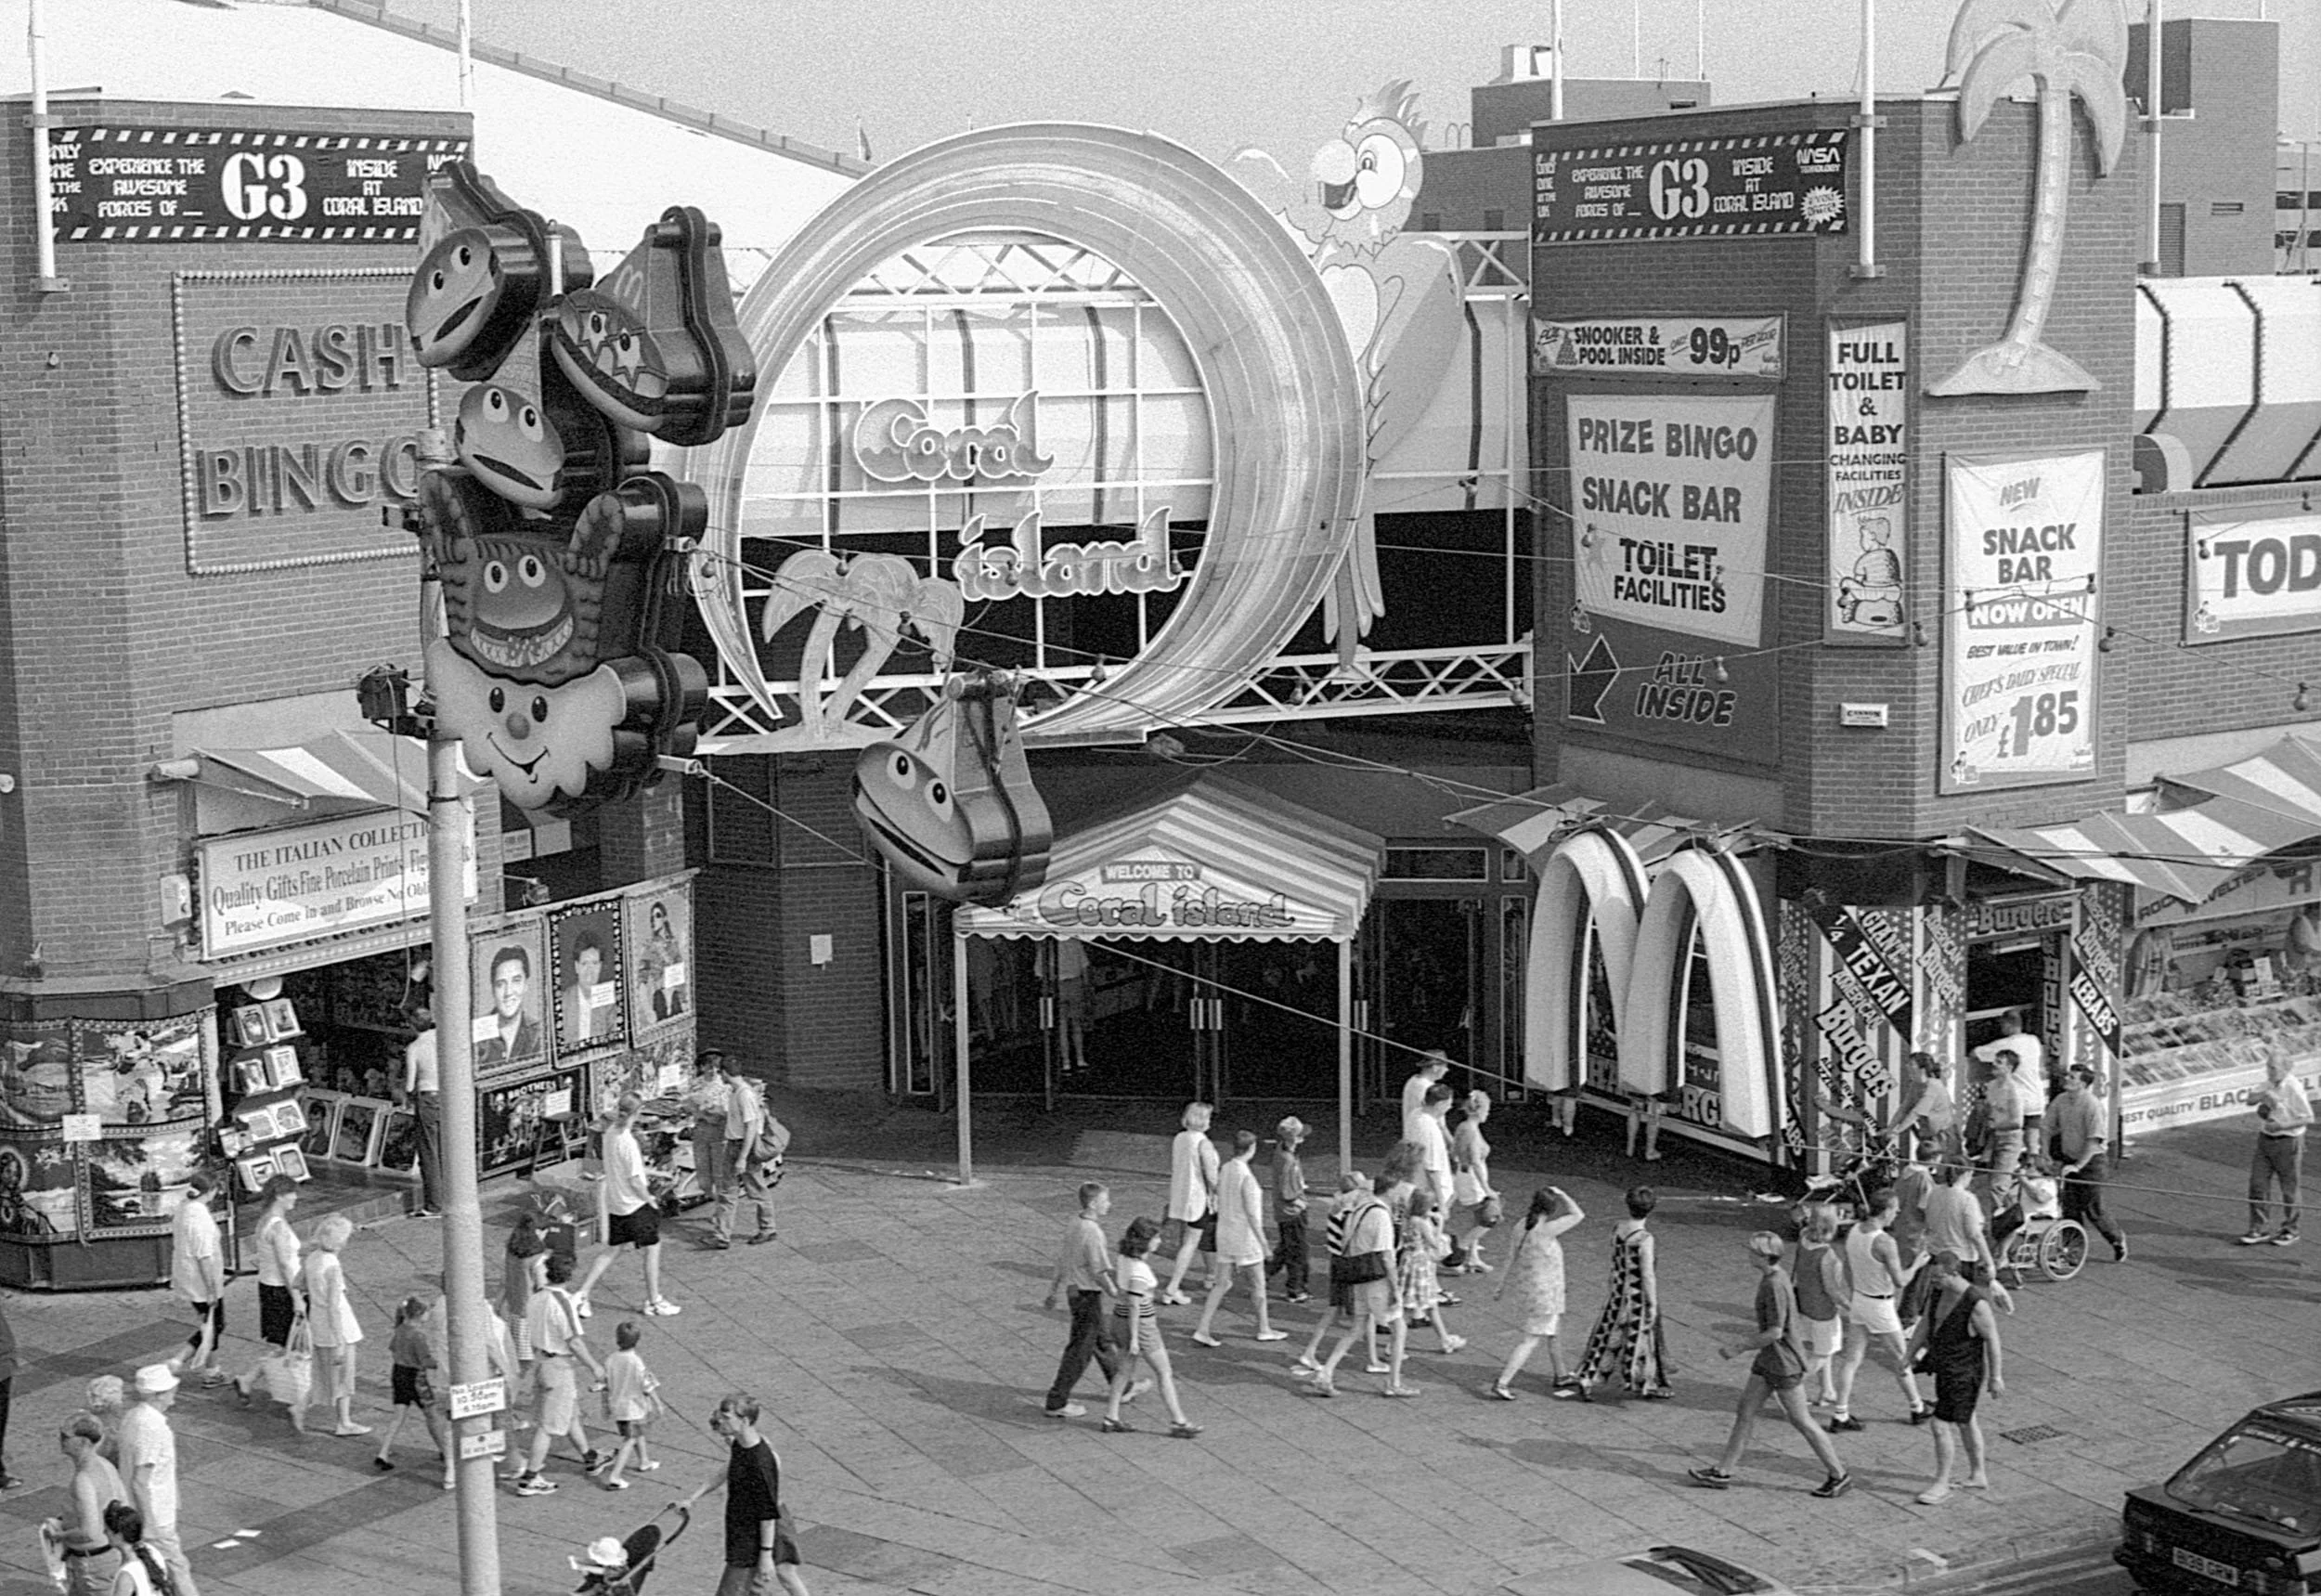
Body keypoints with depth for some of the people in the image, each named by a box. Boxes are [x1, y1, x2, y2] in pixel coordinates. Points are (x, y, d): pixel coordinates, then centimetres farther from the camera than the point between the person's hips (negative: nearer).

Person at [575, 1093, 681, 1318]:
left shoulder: (610, 1133, -1)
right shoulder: (628, 1143, -26)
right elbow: (635, 1181, -20)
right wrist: (651, 1201, -8)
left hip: (615, 1204, 8)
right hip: (634, 1204, -8)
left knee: (611, 1250, 18)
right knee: (652, 1249, 8)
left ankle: (582, 1295, 15)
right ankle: (654, 1302, 19)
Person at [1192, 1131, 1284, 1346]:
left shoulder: (1225, 1170, 4)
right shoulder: (1247, 1177, -21)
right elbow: (1252, 1214, -21)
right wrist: (1264, 1243, -14)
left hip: (1225, 1234, 7)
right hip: (1245, 1237, -7)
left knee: (1222, 1284, 8)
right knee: (1258, 1283, 11)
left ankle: (1203, 1329, 1)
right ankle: (1264, 1328, 25)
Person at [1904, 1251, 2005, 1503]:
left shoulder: (1976, 1303, -29)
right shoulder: (1941, 1292, -5)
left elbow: (1992, 1339, -20)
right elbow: (1925, 1325, 5)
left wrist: (1995, 1377, -13)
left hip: (1964, 1374, -9)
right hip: (1945, 1368, 9)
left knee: (1941, 1427, -4)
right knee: (1964, 1423, 22)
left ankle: (1941, 1484, 12)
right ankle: (1979, 1475, 38)